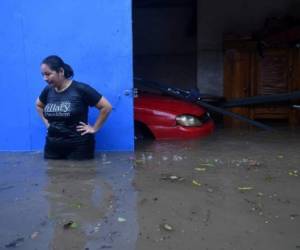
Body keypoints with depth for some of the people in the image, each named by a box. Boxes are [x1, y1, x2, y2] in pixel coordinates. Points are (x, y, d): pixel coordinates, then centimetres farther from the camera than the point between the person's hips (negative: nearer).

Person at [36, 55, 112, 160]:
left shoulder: (80, 89, -13)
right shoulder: (48, 90, 4)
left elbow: (106, 107, -10)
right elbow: (38, 105, 26)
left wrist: (94, 128, -8)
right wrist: (47, 123, 14)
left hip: (79, 147, -5)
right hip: (53, 146, 5)